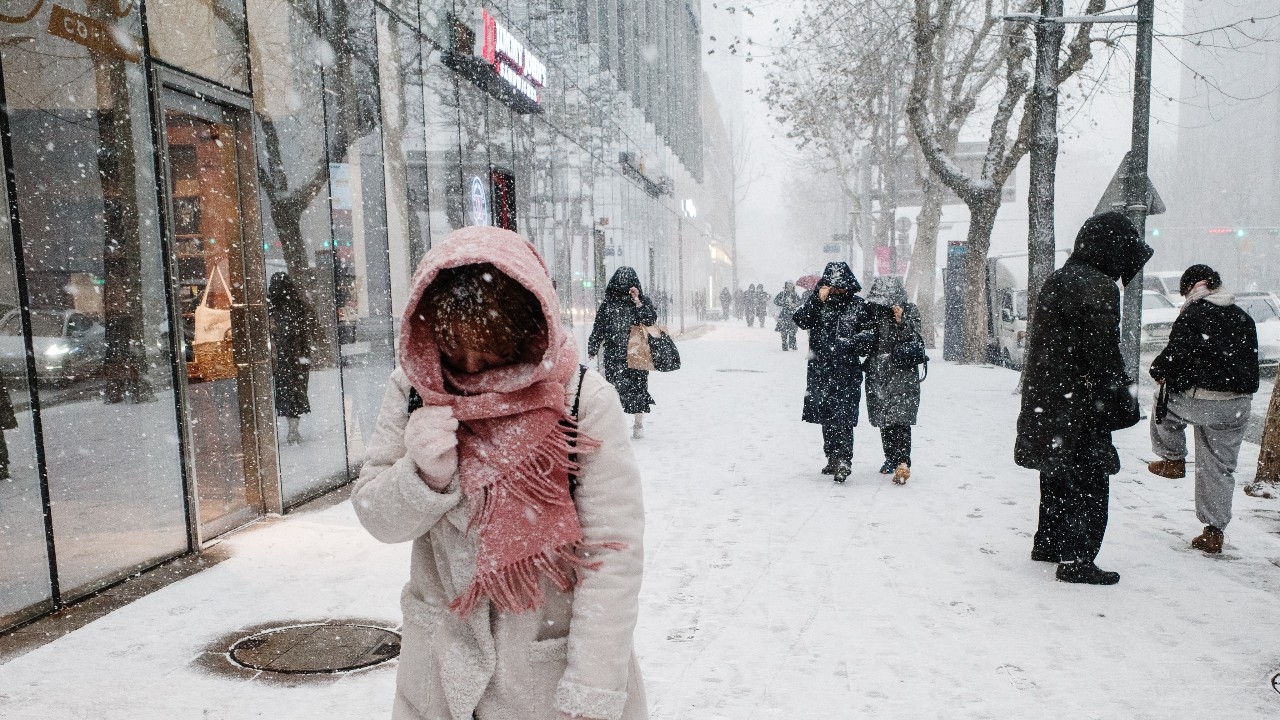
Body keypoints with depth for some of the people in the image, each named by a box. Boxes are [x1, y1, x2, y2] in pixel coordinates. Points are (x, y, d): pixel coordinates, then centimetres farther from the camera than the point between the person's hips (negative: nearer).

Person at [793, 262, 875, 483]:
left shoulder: (859, 306, 3)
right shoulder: (818, 303, 5)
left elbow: (869, 334, 6)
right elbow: (800, 320, -10)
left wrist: (850, 343, -12)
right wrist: (817, 299, -19)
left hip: (847, 370, -3)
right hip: (821, 370, 3)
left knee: (842, 415, -12)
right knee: (826, 416, 10)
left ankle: (843, 459, -13)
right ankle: (832, 457, 22)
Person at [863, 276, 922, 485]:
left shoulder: (909, 311, -2)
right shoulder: (873, 310, 7)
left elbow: (913, 339, -12)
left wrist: (901, 321, -25)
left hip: (902, 374, -4)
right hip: (878, 374, 4)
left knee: (900, 418, -14)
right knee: (884, 419, 10)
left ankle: (903, 464, -18)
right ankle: (891, 458, 24)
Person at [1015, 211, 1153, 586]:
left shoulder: (1057, 280, 13)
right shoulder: (1098, 287, -16)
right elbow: (1103, 354, -19)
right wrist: (1123, 400, -11)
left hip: (1045, 399, 9)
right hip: (1080, 405, -9)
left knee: (1057, 477, 20)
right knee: (1089, 482, 0)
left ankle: (1047, 543, 31)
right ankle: (1076, 560, 3)